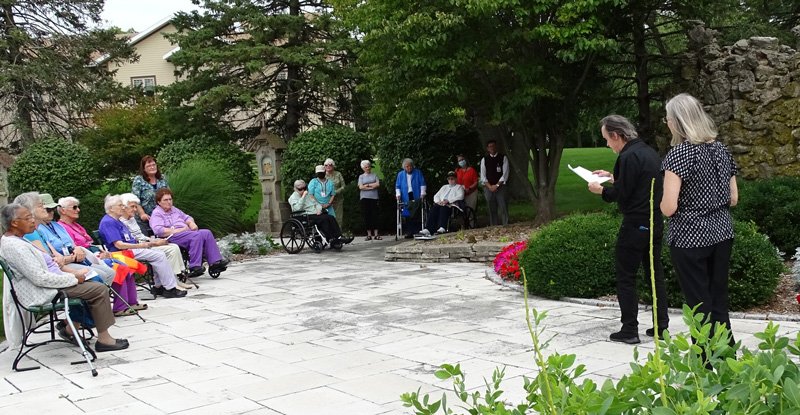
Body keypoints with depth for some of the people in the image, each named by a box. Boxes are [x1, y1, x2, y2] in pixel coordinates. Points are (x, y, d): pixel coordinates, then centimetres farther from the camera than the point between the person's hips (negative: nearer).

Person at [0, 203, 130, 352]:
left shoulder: (13, 240, 12)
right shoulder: (15, 246, -22)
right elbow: (40, 278, -26)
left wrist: (72, 276, 6)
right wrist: (73, 278, -16)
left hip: (45, 286, 11)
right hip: (42, 294, -11)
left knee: (91, 285, 19)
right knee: (100, 290, -12)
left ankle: (70, 329, 20)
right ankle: (103, 339, -5)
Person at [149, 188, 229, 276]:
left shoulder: (174, 209, 26)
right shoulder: (156, 214, 1)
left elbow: (186, 217, 35)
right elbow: (159, 231, -15)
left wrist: (191, 223, 9)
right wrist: (179, 230, -16)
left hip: (186, 231, 8)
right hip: (173, 237, -8)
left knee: (207, 233, -17)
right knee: (197, 236, -32)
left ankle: (215, 262, -22)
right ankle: (194, 267, -34)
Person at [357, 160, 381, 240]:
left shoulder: (374, 175, 12)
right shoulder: (361, 176, 11)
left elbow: (378, 184, -1)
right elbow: (361, 187, -3)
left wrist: (367, 185, -5)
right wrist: (372, 187, -5)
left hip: (374, 197, 0)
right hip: (365, 198, 0)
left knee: (375, 215, -5)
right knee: (367, 215, -1)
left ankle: (376, 234, -6)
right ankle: (369, 234, 2)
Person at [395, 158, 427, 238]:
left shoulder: (418, 172, 10)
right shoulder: (400, 174, 14)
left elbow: (422, 184, 5)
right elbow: (397, 186, 14)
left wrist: (422, 194, -6)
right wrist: (398, 195, 0)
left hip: (416, 197, -1)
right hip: (406, 198, 1)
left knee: (417, 215, -5)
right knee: (408, 216, -4)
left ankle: (418, 231, -1)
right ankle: (409, 233, -3)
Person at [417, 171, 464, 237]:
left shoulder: (459, 187, 17)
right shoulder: (444, 187, 34)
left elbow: (460, 196, -3)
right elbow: (436, 196, 25)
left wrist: (448, 201, -14)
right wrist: (438, 201, -1)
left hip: (451, 205, -4)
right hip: (441, 204, 4)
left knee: (443, 208, -39)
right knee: (434, 208, -30)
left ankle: (442, 228, -56)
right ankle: (428, 229, -46)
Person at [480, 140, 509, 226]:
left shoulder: (503, 158, 4)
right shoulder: (484, 160, 9)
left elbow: (505, 174, -3)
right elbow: (483, 176, 5)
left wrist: (497, 185, -11)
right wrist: (490, 186, -8)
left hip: (500, 187, -2)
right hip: (488, 188, 2)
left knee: (503, 208, -7)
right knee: (492, 210, 4)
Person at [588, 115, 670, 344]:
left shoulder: (629, 156, -17)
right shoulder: (649, 152, 12)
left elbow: (622, 194, -18)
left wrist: (601, 190, -1)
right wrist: (612, 176, 23)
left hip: (635, 226, -9)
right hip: (655, 223, 9)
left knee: (625, 277, 0)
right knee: (655, 274, 13)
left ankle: (629, 330, 3)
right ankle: (661, 326, 17)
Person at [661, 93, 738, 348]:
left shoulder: (679, 153, -14)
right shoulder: (721, 150, 7)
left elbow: (668, 208, -18)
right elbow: (733, 199, 12)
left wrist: (661, 204, 3)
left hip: (690, 237, -6)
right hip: (722, 232, 6)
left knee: (700, 307, 3)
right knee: (719, 303, 15)